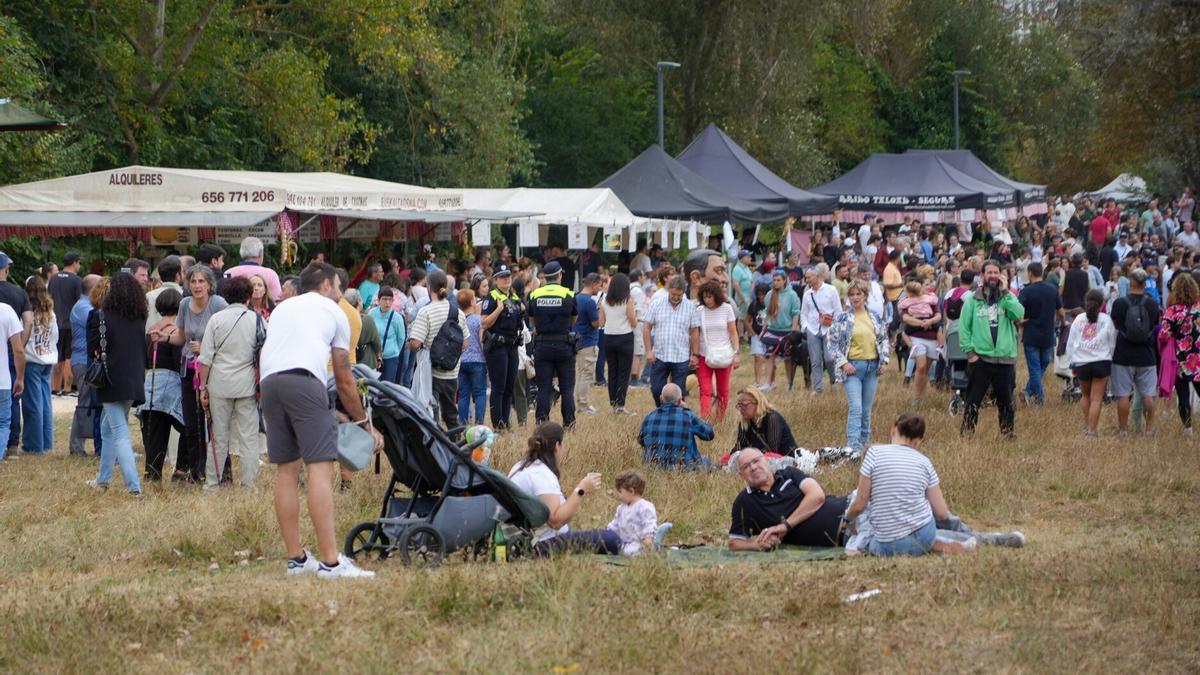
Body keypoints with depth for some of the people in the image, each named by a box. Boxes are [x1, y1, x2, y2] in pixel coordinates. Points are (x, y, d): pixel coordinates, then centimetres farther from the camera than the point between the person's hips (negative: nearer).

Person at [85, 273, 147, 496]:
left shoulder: (102, 316, -10)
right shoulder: (140, 319, 4)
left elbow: (92, 349, -4)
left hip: (113, 382, -6)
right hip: (135, 382, 6)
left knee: (120, 434, -5)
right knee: (109, 428, 22)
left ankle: (134, 485, -14)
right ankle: (103, 478, 30)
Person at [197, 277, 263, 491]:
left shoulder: (216, 319, -1)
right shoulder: (257, 319, -1)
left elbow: (205, 358, -1)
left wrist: (203, 387, 6)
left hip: (220, 384, 1)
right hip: (247, 385, -1)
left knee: (219, 437, 8)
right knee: (248, 437, 3)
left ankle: (213, 483, 12)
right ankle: (249, 483, 2)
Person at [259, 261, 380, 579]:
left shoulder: (281, 308, 34)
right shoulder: (333, 312, 20)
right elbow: (344, 379, 21)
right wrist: (364, 422, 31)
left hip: (268, 382, 6)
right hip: (304, 380, -6)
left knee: (286, 469, 11)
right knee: (320, 466, -9)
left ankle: (296, 559, 12)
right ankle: (330, 561, -16)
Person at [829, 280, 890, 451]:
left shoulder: (875, 317, 8)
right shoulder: (842, 318, -4)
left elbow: (884, 339, 17)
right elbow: (833, 342, -4)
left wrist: (884, 359, 4)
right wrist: (843, 363, -11)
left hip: (872, 366, 4)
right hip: (853, 366, -4)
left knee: (867, 409, 11)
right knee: (856, 408, -14)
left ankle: (865, 441, 25)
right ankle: (853, 446, -15)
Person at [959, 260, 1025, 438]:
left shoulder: (1008, 297, 7)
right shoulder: (973, 299, 2)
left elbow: (1019, 314, -13)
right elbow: (963, 326, 0)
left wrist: (1005, 292, -13)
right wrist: (969, 351, -7)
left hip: (1005, 358, 2)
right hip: (980, 358, -2)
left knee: (1006, 401, 11)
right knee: (973, 401, 0)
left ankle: (1007, 433, 20)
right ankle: (967, 433, 5)